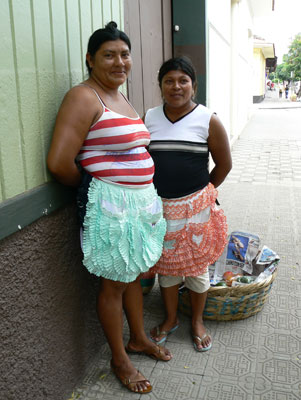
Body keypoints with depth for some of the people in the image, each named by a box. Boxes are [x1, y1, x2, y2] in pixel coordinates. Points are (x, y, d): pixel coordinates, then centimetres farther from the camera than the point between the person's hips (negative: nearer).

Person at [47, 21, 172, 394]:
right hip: (109, 204, -8)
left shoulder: (121, 98, 13)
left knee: (133, 274, 22)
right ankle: (119, 359, 29)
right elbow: (59, 162, -23)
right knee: (113, 284, 8)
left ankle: (138, 338, 43)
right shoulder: (83, 97, -15)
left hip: (140, 200, 9)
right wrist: (89, 186, -6)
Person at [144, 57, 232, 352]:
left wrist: (203, 192, 8)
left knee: (196, 265, 10)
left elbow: (224, 164, 3)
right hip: (158, 207, 3)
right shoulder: (149, 118, 3)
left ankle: (197, 321, 33)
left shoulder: (208, 120, -5)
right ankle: (171, 319, 36)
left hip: (195, 207, -2)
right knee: (165, 264, 14)